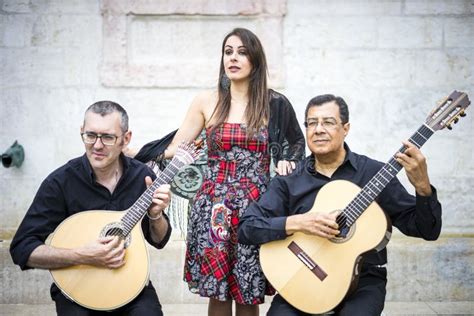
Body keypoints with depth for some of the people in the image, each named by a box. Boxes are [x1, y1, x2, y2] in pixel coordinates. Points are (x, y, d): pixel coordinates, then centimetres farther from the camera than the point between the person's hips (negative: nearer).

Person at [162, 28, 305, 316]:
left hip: (256, 205, 0)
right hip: (215, 205, 1)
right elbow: (175, 149, 6)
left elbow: (297, 143, 18)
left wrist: (287, 161, 0)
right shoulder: (207, 102, 4)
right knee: (218, 293, 4)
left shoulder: (274, 104, 2)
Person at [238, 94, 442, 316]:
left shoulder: (374, 173, -1)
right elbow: (246, 228, -5)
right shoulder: (288, 182, 3)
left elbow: (428, 231, -2)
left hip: (362, 281, 0)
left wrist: (422, 186, -20)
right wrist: (296, 223, -20)